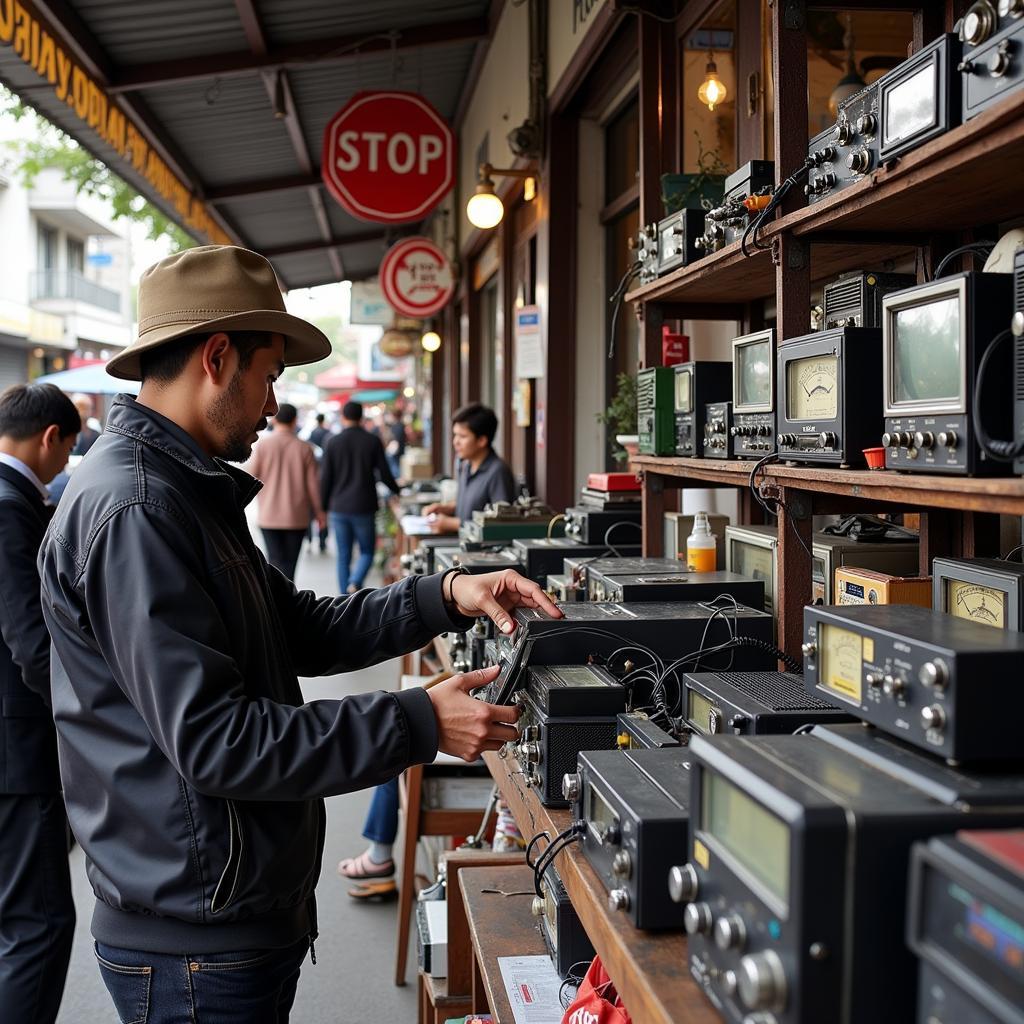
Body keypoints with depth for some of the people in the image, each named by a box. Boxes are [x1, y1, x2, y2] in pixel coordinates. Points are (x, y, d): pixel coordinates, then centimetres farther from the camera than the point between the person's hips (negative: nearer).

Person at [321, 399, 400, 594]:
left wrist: (323, 507, 8)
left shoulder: (333, 442, -1)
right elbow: (384, 474, 0)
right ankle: (355, 583, -14)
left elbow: (325, 478, 0)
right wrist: (396, 490, 21)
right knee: (367, 552, 10)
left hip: (338, 508, 1)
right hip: (364, 508, -1)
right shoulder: (373, 441, -3)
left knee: (343, 556, 10)